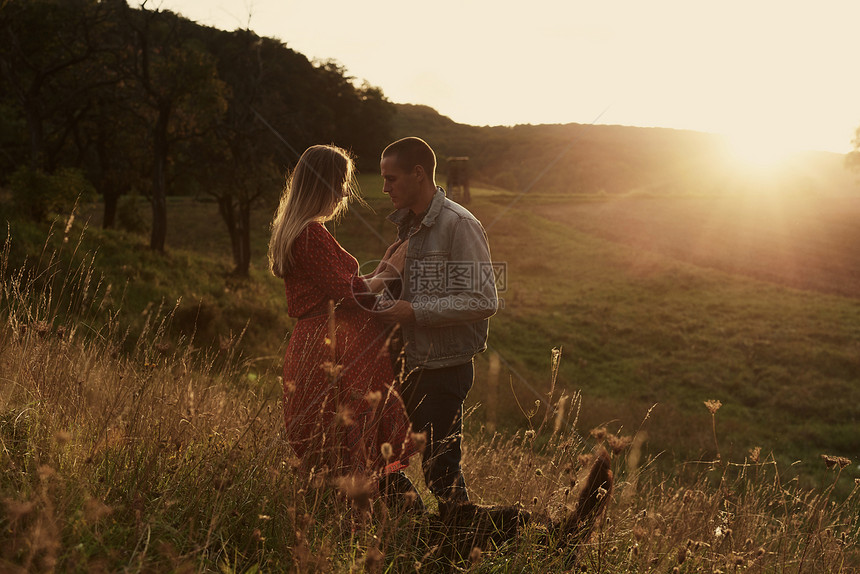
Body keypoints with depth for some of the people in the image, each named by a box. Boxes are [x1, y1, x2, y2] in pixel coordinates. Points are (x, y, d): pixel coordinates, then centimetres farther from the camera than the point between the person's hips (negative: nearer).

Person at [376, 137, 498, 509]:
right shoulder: (407, 224, 13)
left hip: (445, 367, -8)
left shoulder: (459, 224, -14)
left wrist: (415, 311, -21)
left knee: (440, 468, 0)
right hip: (412, 363, 8)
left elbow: (483, 301, -20)